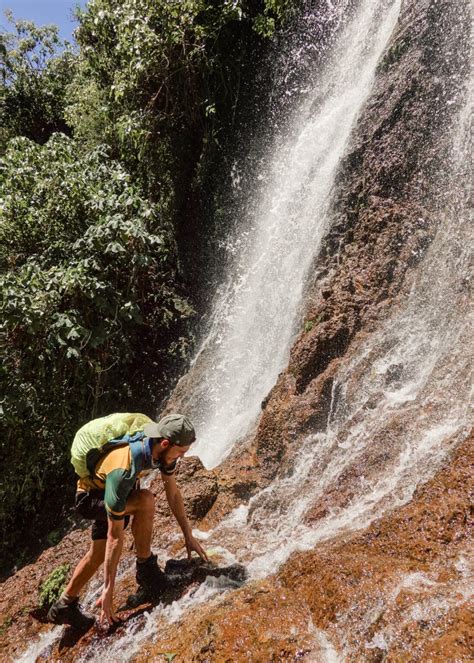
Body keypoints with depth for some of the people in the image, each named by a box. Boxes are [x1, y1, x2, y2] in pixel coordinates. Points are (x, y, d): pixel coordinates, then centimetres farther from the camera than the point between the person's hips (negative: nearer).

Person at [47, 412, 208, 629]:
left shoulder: (160, 447, -21)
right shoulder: (122, 470, -42)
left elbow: (173, 493, -7)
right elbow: (115, 536, -35)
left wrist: (189, 535, -4)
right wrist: (108, 589, -27)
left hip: (116, 492, 8)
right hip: (90, 497, -7)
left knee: (99, 552, 16)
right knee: (145, 501, -31)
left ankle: (64, 606, 36)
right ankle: (146, 570, -14)